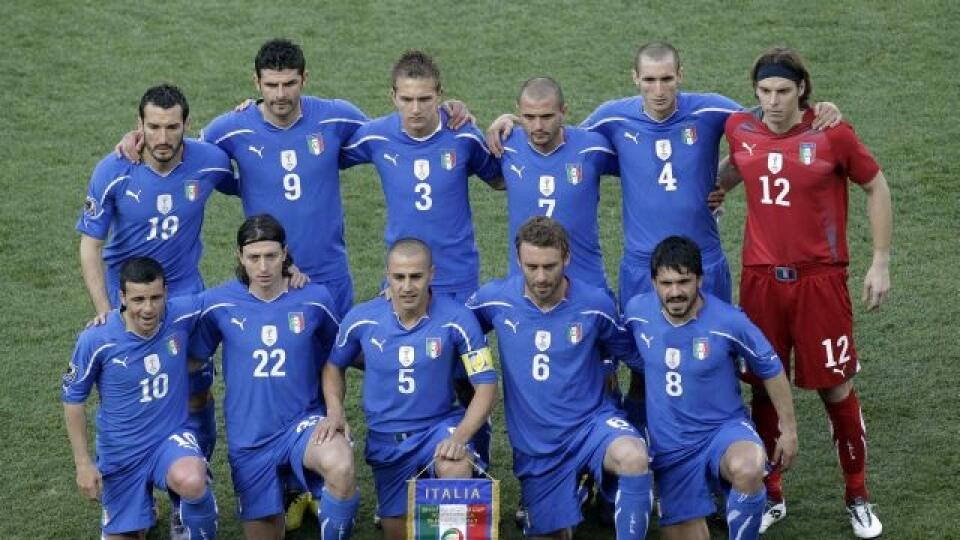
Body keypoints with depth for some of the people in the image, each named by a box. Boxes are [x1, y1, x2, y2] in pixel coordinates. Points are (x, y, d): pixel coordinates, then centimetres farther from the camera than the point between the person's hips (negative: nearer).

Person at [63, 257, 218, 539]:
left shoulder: (184, 315, -15)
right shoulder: (96, 341, -18)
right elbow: (73, 399, -4)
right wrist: (83, 463, -4)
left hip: (173, 438, -1)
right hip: (121, 451, 1)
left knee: (191, 482, -35)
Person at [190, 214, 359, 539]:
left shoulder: (315, 299, -6)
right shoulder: (219, 304, -5)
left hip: (302, 421, -2)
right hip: (249, 436, 2)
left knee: (341, 466, -36)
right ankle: (285, 498, 44)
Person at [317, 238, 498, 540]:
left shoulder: (456, 319, -17)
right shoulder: (361, 319, -10)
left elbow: (486, 385, -13)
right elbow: (334, 367, 10)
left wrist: (460, 436, -28)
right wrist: (335, 411, -8)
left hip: (440, 424, -3)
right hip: (386, 438, 3)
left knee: (456, 469, -37)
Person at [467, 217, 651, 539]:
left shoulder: (595, 304, -8)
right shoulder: (495, 300, -8)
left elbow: (627, 352, 10)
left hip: (591, 422, -2)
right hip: (535, 443, 2)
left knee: (633, 457, -35)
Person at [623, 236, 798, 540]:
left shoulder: (729, 321, -17)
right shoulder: (637, 312, -9)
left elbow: (771, 371, -2)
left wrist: (789, 430, 4)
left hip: (724, 429, -3)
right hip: (669, 445, 3)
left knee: (747, 469, -38)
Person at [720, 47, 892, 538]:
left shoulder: (832, 135, -11)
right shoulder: (740, 129, -1)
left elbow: (876, 188, 1)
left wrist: (880, 263, 0)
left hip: (819, 279, -2)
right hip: (760, 277, 3)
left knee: (835, 388, 4)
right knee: (765, 387, 8)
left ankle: (858, 498, 20)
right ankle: (770, 497, 22)